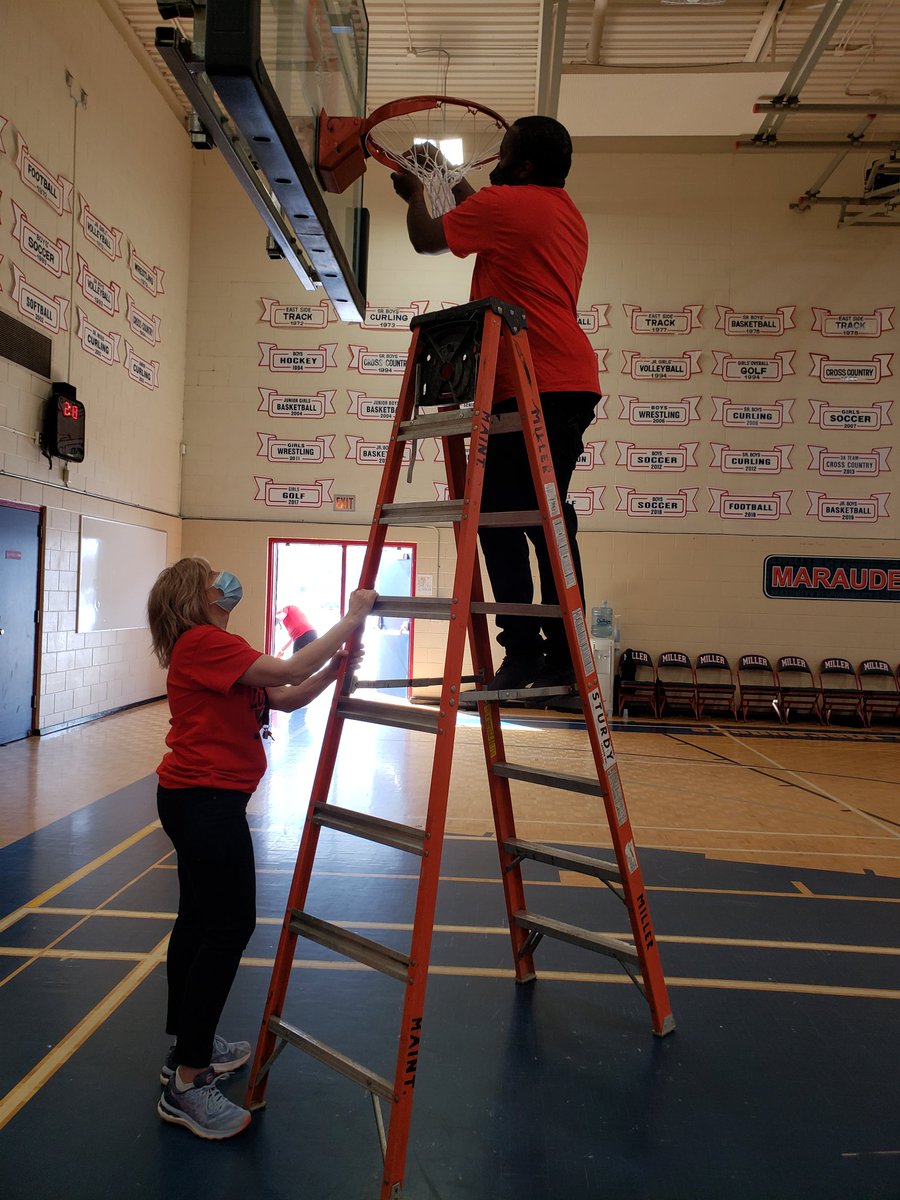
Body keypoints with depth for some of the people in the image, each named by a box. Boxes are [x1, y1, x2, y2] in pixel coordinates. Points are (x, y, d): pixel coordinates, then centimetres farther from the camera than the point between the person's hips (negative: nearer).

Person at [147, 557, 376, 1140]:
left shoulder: (212, 649, 16)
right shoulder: (203, 643, -16)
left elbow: (289, 697, 9)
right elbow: (290, 669, -25)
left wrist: (337, 665, -5)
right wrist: (350, 620, -18)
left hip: (196, 799, 11)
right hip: (208, 801, -11)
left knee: (199, 918, 18)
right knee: (231, 925, -7)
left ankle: (190, 1046, 33)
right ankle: (187, 1082, 1)